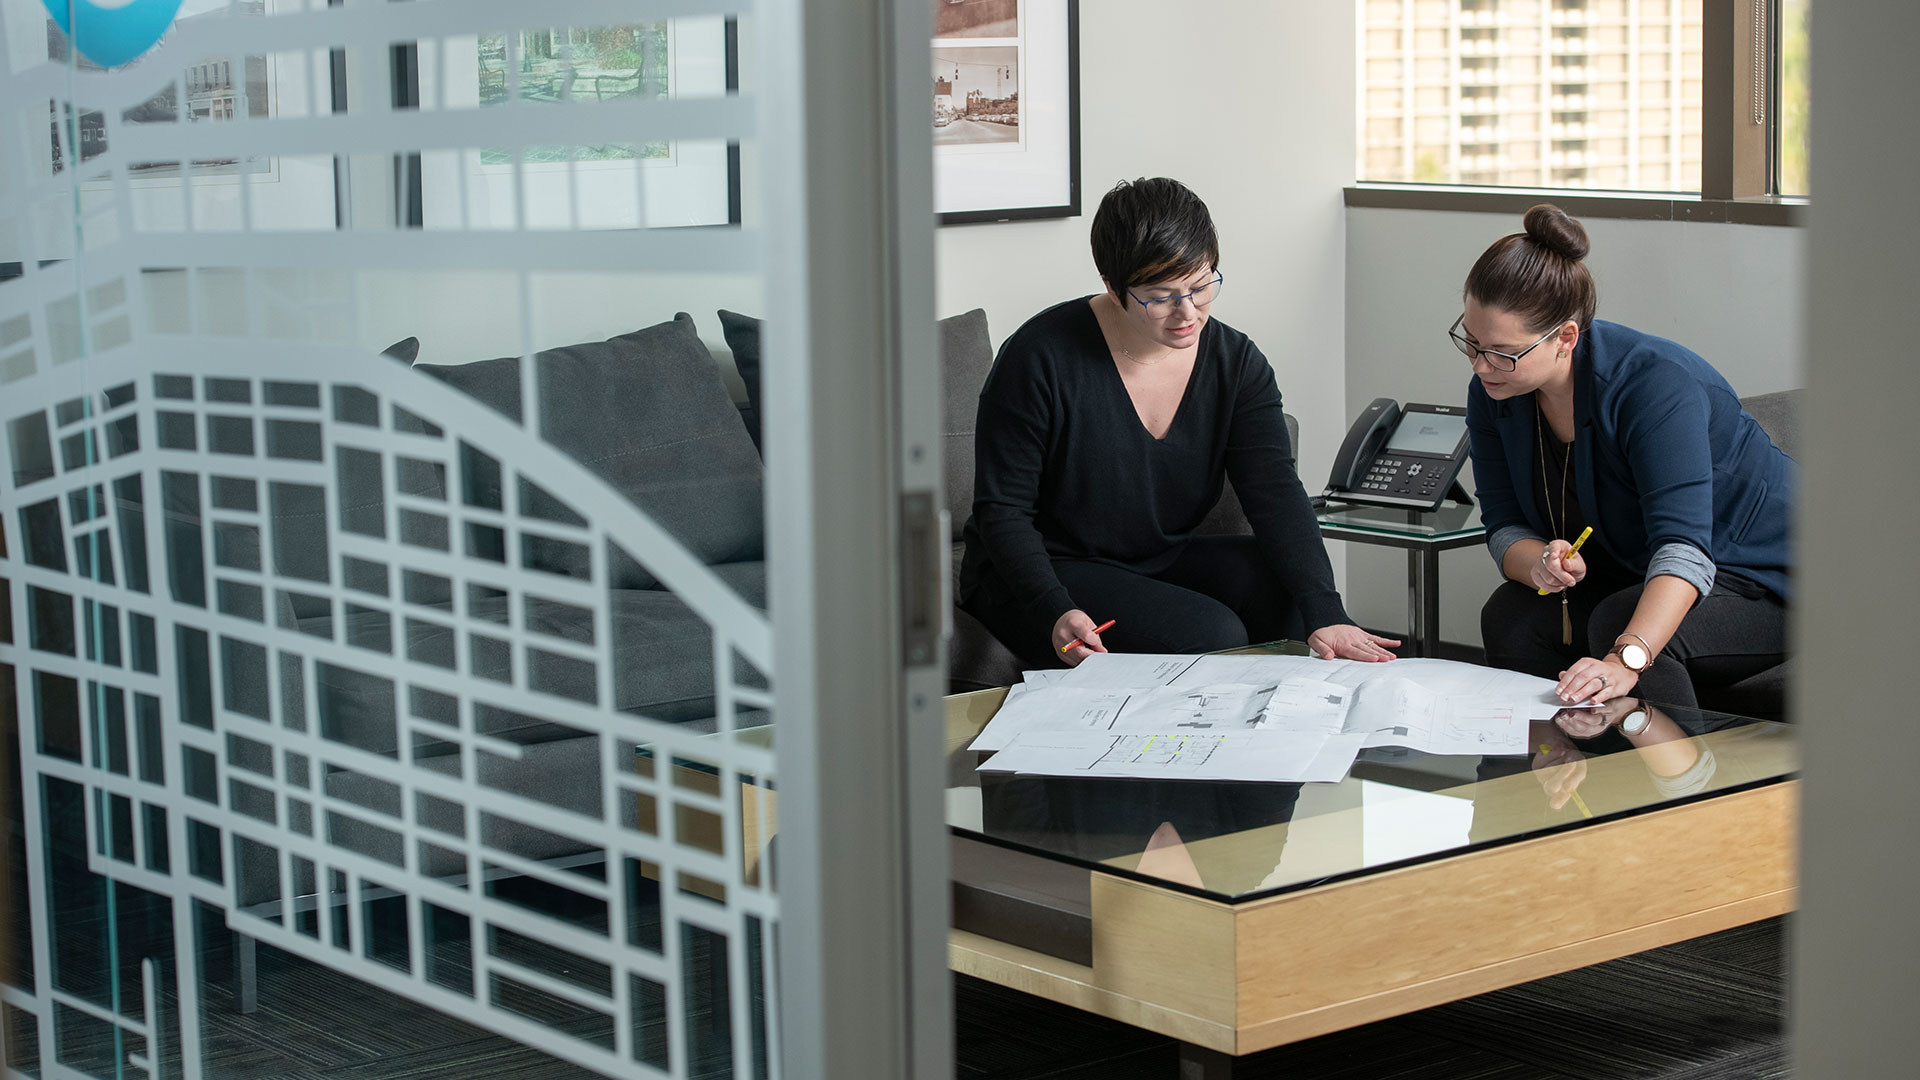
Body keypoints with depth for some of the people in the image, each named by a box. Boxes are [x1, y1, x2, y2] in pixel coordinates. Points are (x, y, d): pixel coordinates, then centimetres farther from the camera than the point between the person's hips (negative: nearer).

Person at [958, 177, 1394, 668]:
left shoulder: (1236, 363, -4)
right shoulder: (1041, 357, -18)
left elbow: (1276, 494, -14)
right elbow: (1002, 509, -15)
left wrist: (1326, 615, -30)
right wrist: (1055, 613, -32)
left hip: (1168, 562, 6)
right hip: (1045, 573, -6)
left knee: (1290, 589, -18)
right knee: (1211, 634, -28)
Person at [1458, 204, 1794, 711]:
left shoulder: (1656, 384, -31)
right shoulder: (1493, 393, -9)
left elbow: (1682, 546, -39)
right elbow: (1505, 524, -6)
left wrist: (1627, 659, -54)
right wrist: (1539, 563, -31)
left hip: (1759, 577, -6)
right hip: (1627, 576, 7)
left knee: (1618, 626, -32)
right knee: (1510, 616, -18)